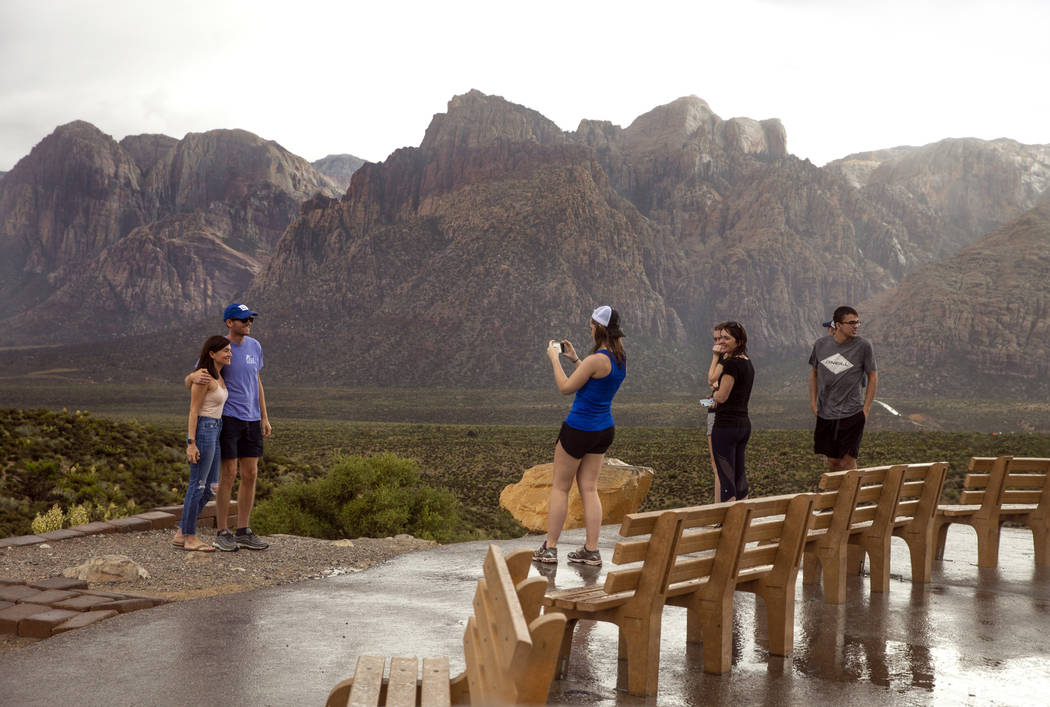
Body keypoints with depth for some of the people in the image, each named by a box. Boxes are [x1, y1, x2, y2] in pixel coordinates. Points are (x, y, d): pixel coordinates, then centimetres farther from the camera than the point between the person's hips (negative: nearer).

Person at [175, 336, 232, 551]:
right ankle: (190, 538, 7)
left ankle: (181, 534, 17)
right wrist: (191, 443, -18)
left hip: (214, 431, 10)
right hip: (202, 431, -10)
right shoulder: (204, 377, -13)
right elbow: (193, 411, -14)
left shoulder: (219, 377, 14)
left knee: (209, 487, 11)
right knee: (197, 485, -2)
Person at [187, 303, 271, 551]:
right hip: (227, 417, -5)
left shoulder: (255, 347, 9)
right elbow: (189, 379, -6)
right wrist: (196, 378, -32)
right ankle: (222, 533, 5)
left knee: (250, 475, 5)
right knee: (229, 474, -5)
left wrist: (264, 418, 15)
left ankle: (243, 532, 13)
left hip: (251, 419, 6)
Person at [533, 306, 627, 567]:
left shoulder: (597, 359, -22)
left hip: (579, 428, -8)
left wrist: (554, 359, -3)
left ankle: (549, 548, 9)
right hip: (604, 429, 8)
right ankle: (591, 550, 9)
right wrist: (575, 359, 18)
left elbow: (566, 387, -13)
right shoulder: (621, 358, 4)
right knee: (589, 488, 11)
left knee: (560, 487, 4)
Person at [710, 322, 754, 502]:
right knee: (740, 476, 14)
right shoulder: (748, 363, 12)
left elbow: (722, 396, -16)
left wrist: (714, 394, 4)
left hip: (726, 425, -9)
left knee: (726, 478, -5)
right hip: (744, 424, 9)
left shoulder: (731, 363, -15)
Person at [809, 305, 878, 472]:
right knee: (832, 460, 11)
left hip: (852, 414, -3)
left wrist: (866, 408, -4)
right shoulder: (820, 344, 1)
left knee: (848, 461, -5)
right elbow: (814, 372, 15)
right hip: (825, 414, 3)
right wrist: (813, 401, 9)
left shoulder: (863, 346, -6)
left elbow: (873, 377, 1)